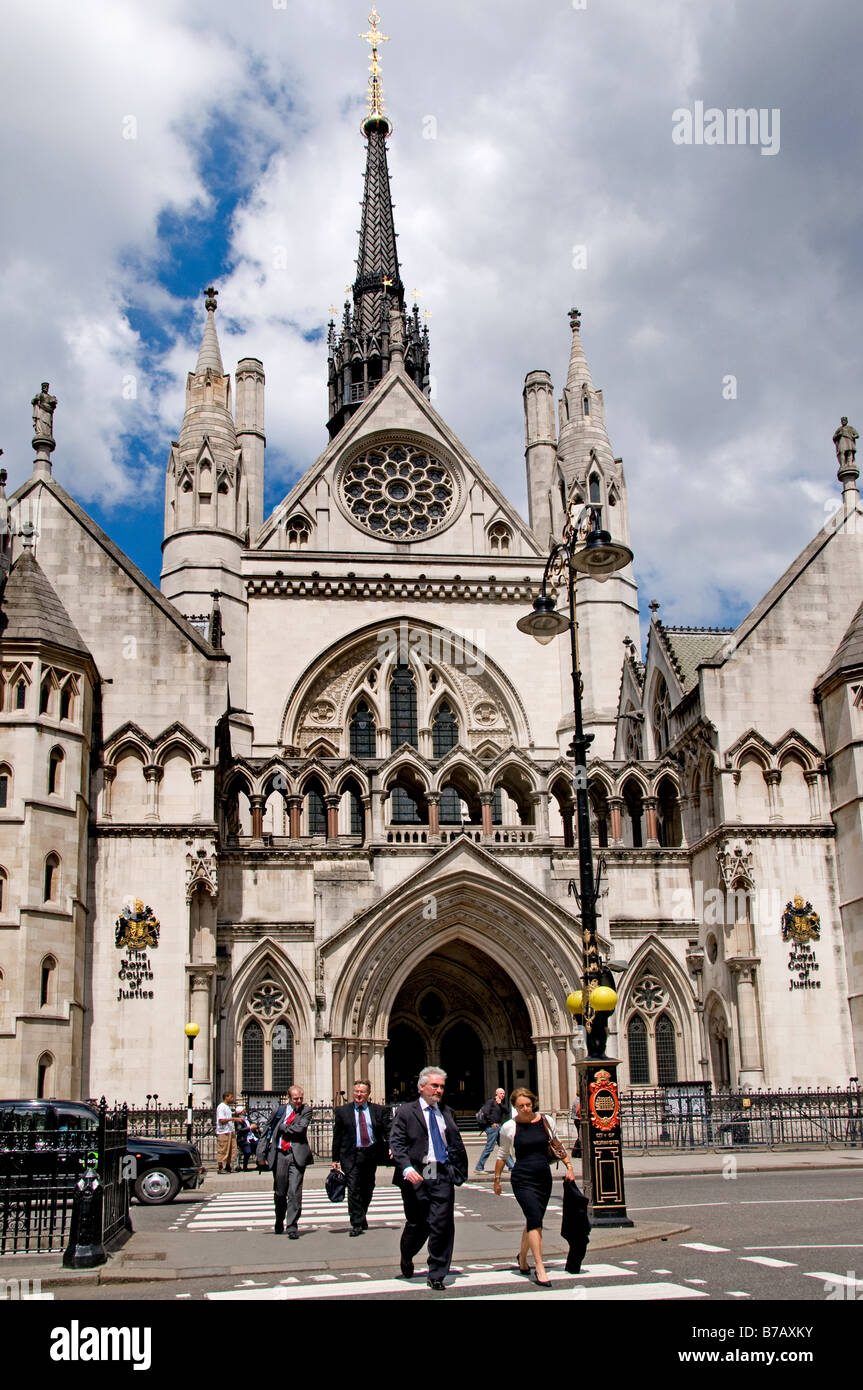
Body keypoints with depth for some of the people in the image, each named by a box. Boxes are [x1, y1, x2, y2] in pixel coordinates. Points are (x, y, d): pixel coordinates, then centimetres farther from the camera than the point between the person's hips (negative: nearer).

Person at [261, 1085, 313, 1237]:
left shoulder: (306, 1110, 3)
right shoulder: (279, 1110, 9)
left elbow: (300, 1128, -12)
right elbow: (268, 1130, 14)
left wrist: (282, 1127, -2)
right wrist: (265, 1153, 10)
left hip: (296, 1155, -3)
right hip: (279, 1155, 3)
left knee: (295, 1192, -10)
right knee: (279, 1192, 13)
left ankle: (292, 1226, -5)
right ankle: (279, 1223, 34)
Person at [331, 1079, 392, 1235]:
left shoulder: (379, 1111, 6)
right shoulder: (342, 1111, 4)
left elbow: (388, 1129, 0)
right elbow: (337, 1136, 5)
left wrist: (391, 1146, -19)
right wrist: (335, 1159, 1)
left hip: (371, 1154, 2)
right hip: (351, 1155, -2)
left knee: (367, 1190, 11)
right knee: (354, 1189, -11)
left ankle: (361, 1219, 29)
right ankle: (357, 1224, -8)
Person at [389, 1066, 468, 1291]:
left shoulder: (447, 1112, 15)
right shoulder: (406, 1111, 1)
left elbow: (457, 1144, 18)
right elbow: (396, 1143, -6)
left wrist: (459, 1170, 7)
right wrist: (407, 1169, -19)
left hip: (443, 1175, 3)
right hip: (416, 1176, -3)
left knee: (442, 1225, -4)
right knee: (417, 1224, 7)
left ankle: (437, 1275, 8)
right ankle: (406, 1260, 37)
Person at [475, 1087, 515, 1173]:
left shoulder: (502, 1104, 17)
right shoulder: (491, 1102, -7)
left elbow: (507, 1111, 2)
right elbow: (485, 1113, -16)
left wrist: (500, 1104, -7)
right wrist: (492, 1123, -14)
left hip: (499, 1127, 8)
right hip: (492, 1127, -8)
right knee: (489, 1148, -6)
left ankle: (511, 1166, 17)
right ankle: (479, 1168, 0)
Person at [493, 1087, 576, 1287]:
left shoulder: (546, 1121, 0)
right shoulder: (509, 1127, -5)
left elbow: (557, 1146, 14)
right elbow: (503, 1155, 8)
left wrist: (569, 1167, 7)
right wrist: (497, 1179, 11)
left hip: (544, 1178, 4)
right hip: (522, 1179, -4)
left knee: (533, 1221, 14)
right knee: (535, 1220, -17)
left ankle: (522, 1259, 36)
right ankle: (540, 1269, -15)